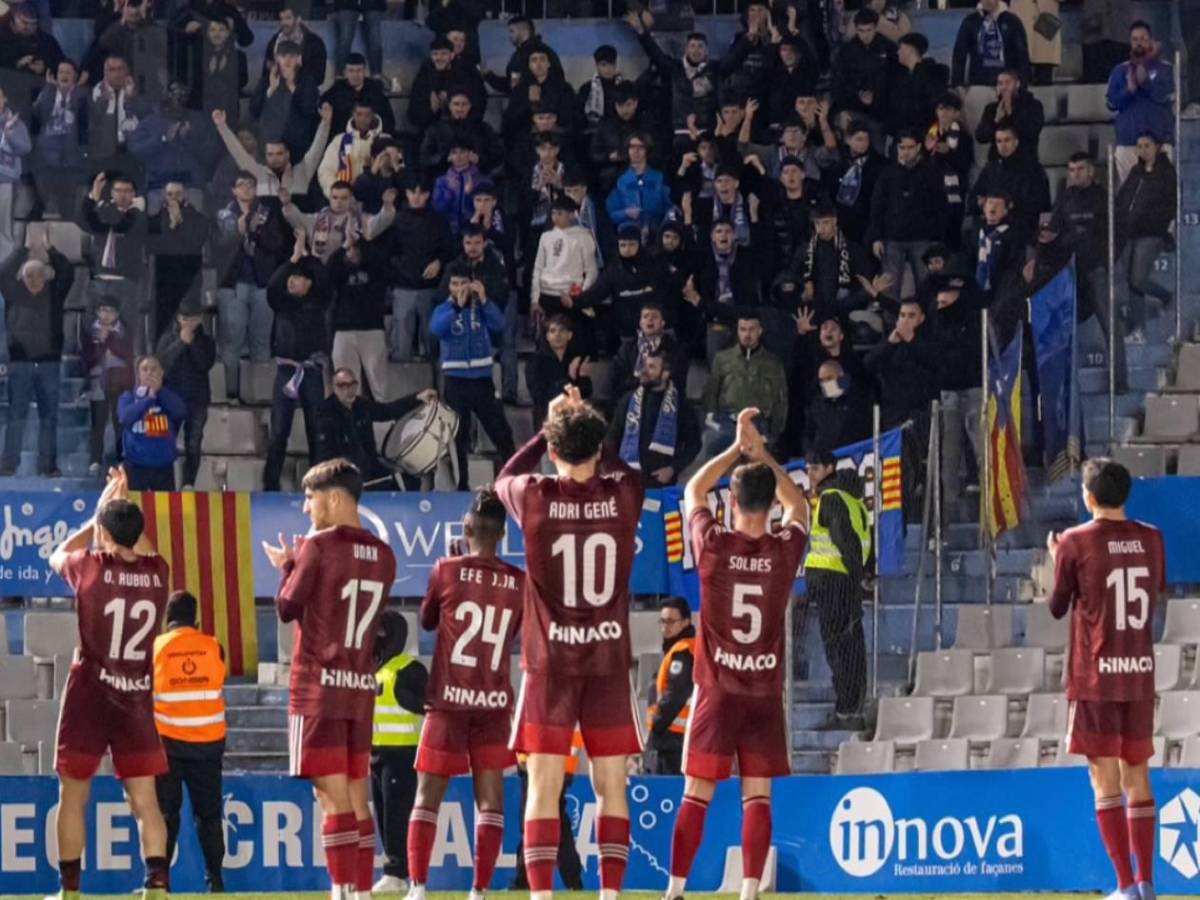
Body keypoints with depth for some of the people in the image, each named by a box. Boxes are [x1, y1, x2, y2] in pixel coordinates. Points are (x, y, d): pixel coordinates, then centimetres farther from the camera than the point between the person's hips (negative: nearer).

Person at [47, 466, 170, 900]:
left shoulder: (92, 568, -9)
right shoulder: (156, 572, -2)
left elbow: (58, 556, 16)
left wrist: (98, 514, 21)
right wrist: (123, 508, 23)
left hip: (90, 696, -3)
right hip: (137, 700, 3)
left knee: (73, 795, 5)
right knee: (144, 801, 3)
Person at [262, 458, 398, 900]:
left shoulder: (319, 545, -9)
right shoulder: (382, 555, 10)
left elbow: (288, 608, -4)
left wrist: (287, 566, 15)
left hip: (319, 686, -6)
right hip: (361, 689, 6)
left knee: (333, 798, -8)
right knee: (356, 799, 11)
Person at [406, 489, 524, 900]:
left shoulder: (446, 571, -5)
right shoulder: (518, 583, 1)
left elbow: (427, 621, 12)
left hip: (449, 700, -2)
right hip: (495, 703, 2)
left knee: (428, 796, 1)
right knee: (490, 798, 5)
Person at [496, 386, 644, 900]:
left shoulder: (535, 497, -6)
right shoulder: (623, 495, -3)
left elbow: (504, 479, 19)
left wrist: (550, 427, 25)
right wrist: (588, 425, 28)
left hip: (550, 662, -1)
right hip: (610, 662, 1)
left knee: (545, 787, -1)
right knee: (611, 786, 5)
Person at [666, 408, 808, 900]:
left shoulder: (713, 545, -8)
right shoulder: (786, 550, -4)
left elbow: (694, 490, 12)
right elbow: (797, 504, 18)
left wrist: (737, 448, 14)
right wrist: (762, 455, 17)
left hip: (717, 692, -1)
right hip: (765, 694, 1)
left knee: (697, 794, 2)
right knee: (757, 796, 1)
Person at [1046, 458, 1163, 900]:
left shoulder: (1076, 542, -8)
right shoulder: (1151, 539, 4)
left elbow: (1058, 608, 0)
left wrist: (1056, 558, 18)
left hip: (1095, 675, -4)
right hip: (1140, 673, 4)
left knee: (1105, 778, -3)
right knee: (1137, 776, 13)